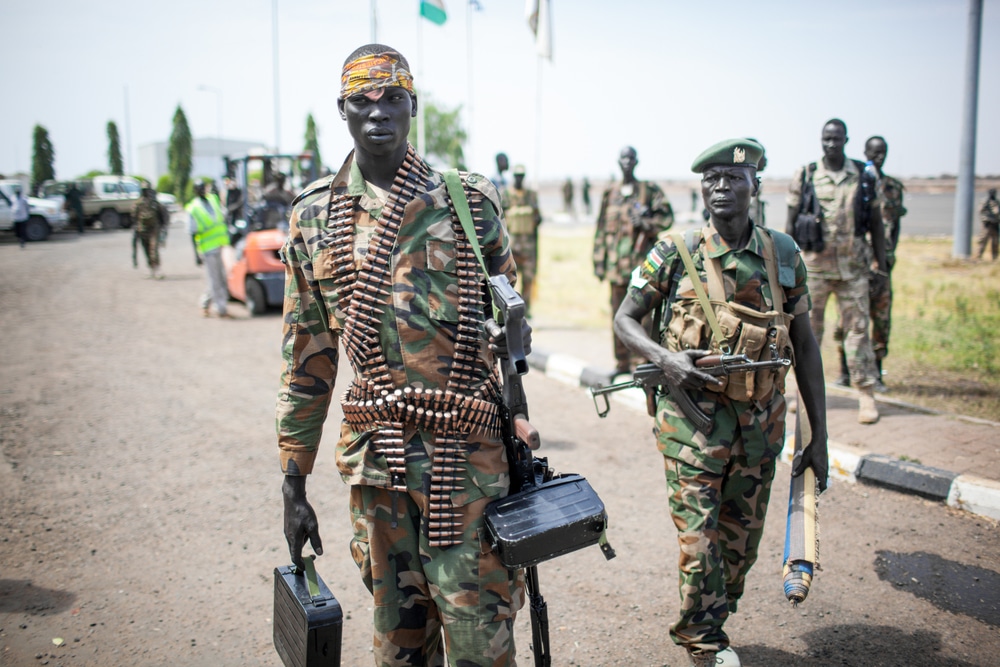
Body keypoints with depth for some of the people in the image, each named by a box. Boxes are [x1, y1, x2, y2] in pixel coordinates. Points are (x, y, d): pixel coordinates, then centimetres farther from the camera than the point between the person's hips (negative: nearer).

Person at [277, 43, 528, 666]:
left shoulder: (469, 200, 1)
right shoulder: (314, 216, 6)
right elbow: (306, 359, 9)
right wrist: (294, 483, 9)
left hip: (466, 452, -2)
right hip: (375, 456, 2)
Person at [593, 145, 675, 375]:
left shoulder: (649, 190, 4)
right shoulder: (610, 193, 14)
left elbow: (666, 216, 1)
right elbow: (602, 228, 15)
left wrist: (645, 223, -15)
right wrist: (599, 260, 10)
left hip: (641, 262, -4)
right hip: (616, 265, 4)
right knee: (618, 314, 7)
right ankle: (622, 362, 17)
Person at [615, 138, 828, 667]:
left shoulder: (784, 255, 4)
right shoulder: (675, 253, -4)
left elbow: (804, 346, 8)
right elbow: (625, 318, 3)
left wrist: (818, 435, 7)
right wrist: (663, 358, -18)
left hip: (761, 424, 3)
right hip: (693, 419, -3)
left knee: (741, 542, 13)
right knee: (699, 539, -3)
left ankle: (709, 624, 36)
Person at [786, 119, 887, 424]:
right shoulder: (804, 176, 3)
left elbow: (876, 221, 10)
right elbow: (790, 222, 6)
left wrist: (881, 260, 8)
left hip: (853, 265, 0)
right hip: (814, 264, 0)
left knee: (857, 327, 1)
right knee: (807, 327, 6)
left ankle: (866, 394, 6)